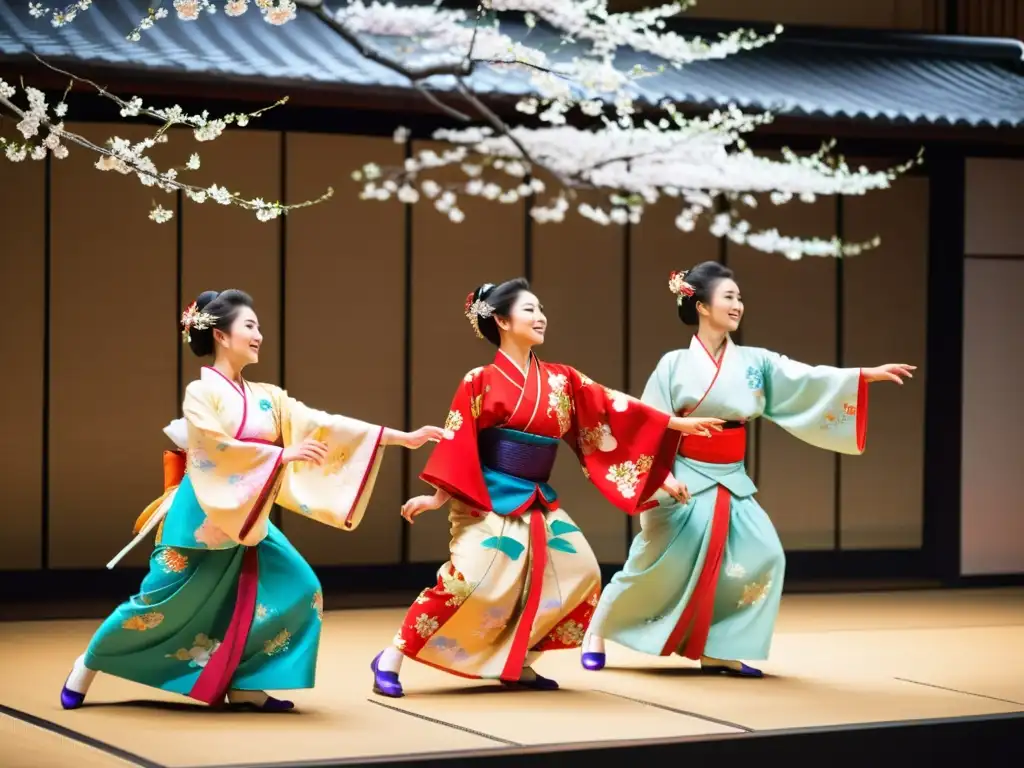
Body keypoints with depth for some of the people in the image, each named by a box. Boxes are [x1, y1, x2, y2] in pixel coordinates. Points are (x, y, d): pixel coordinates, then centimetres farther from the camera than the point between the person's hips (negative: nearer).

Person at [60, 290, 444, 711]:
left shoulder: (266, 398, 7)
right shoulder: (201, 392, -10)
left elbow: (322, 425, 2)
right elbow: (217, 449, -22)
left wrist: (404, 437, -4)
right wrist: (283, 454, -23)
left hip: (248, 521, 7)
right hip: (202, 518, -6)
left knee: (300, 591, -4)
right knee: (160, 604, -2)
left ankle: (245, 686, 4)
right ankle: (88, 664, 22)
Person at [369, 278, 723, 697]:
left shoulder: (560, 380, 8)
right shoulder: (481, 381, -8)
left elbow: (611, 408, 9)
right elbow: (456, 443, -8)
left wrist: (677, 423, 8)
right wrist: (437, 496, -12)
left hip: (539, 505, 7)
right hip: (489, 503, -7)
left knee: (579, 572, 0)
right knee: (469, 580, -20)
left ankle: (518, 663, 9)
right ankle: (392, 659, -9)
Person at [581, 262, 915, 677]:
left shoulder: (754, 362, 2)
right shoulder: (675, 365, -9)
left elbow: (808, 379, -5)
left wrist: (866, 375, -15)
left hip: (731, 483, 5)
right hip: (684, 480, -5)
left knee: (763, 557, -10)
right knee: (655, 564, -1)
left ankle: (718, 652, 1)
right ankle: (597, 632, 23)